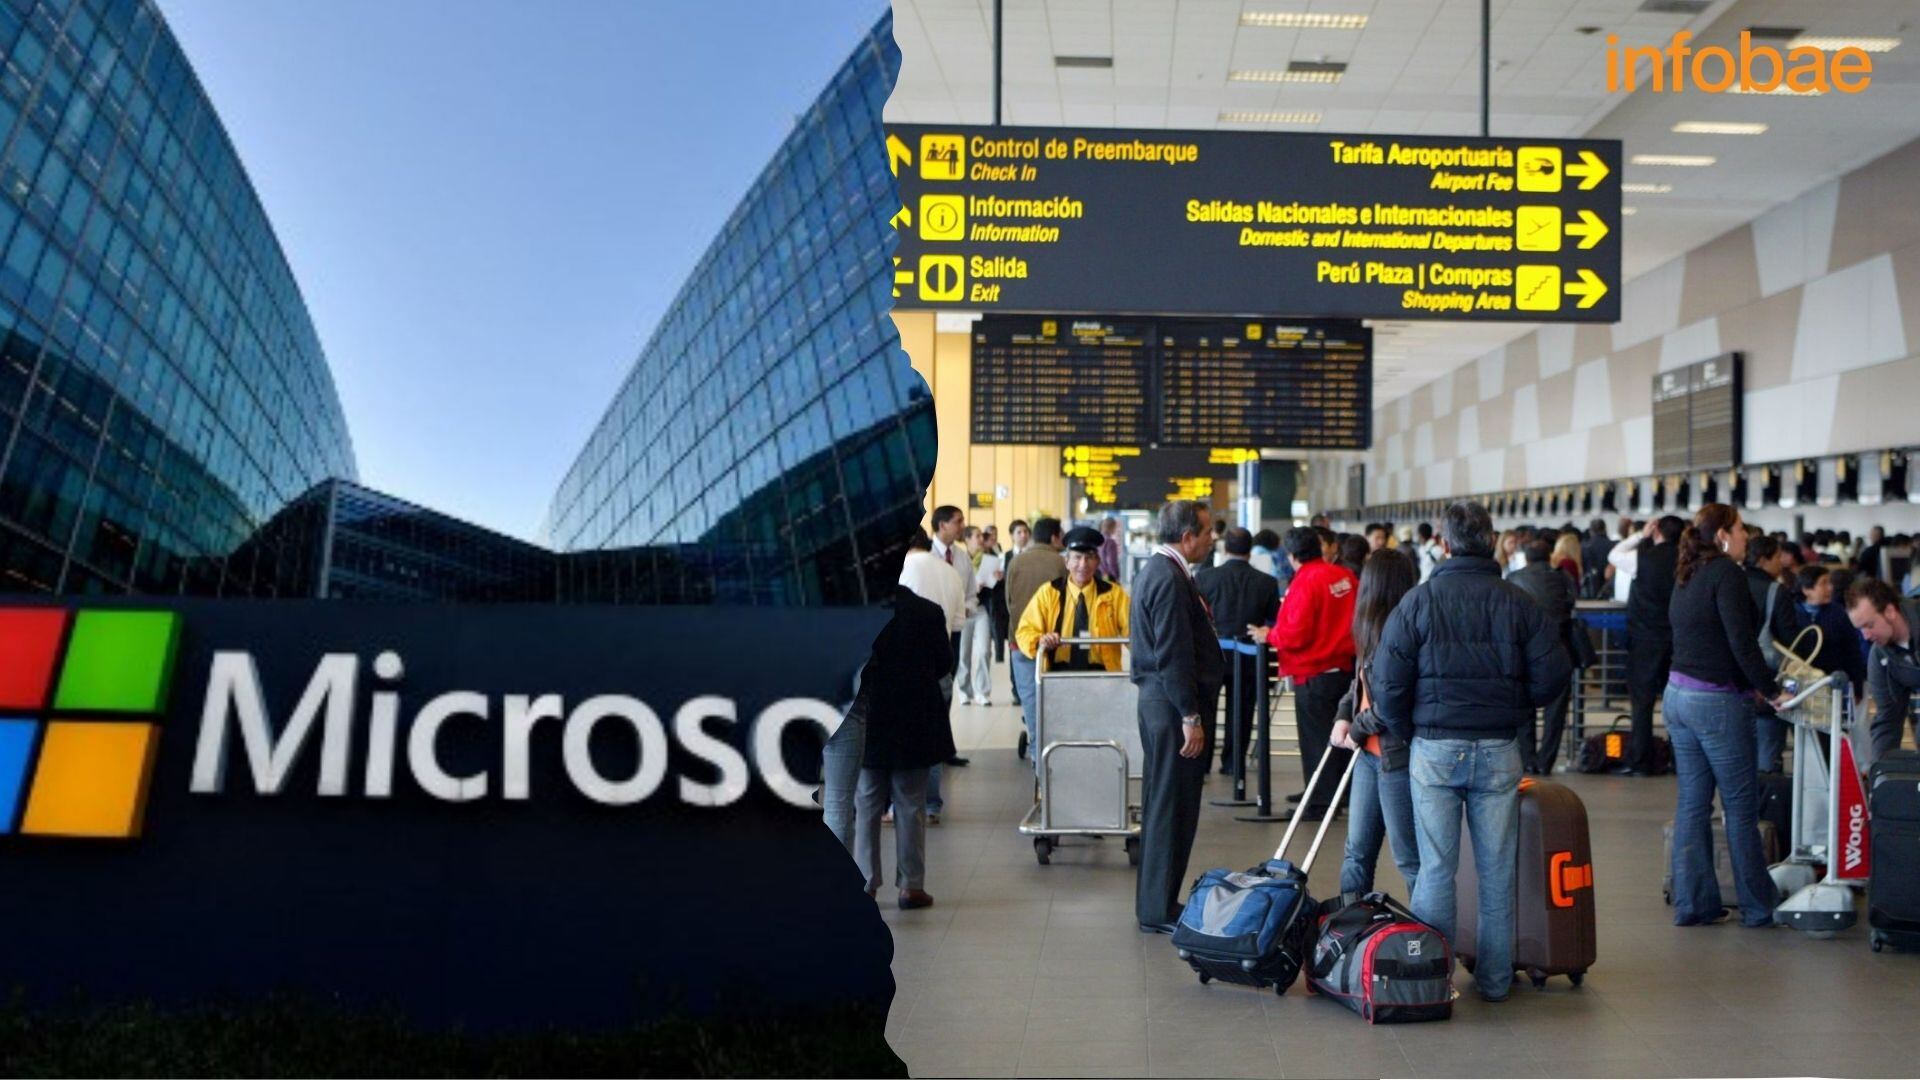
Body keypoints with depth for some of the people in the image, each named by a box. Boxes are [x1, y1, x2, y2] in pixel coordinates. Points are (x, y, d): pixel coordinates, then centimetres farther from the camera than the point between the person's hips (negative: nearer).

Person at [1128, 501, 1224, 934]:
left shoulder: (1154, 569, 14)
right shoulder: (1169, 578, -19)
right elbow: (1175, 655, -22)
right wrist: (1191, 717, -20)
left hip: (1157, 699, 11)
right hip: (1174, 703, -11)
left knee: (1162, 802, 16)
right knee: (1173, 806, -4)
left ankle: (1155, 903, 25)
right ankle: (1159, 910, 3)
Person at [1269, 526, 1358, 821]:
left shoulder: (1306, 582, -18)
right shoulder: (1344, 576, 4)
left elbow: (1295, 634, -19)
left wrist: (1270, 636, -3)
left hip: (1314, 673, -8)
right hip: (1345, 666, 8)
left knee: (1316, 739, 0)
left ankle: (1320, 803, 4)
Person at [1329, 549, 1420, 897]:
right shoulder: (1375, 629, 10)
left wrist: (1357, 730, -8)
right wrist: (1344, 717, 3)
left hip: (1397, 754, -10)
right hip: (1368, 752, 10)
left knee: (1409, 857, 1)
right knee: (1358, 851, 17)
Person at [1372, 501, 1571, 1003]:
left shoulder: (1418, 601, -5)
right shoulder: (1519, 604, -1)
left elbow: (1387, 681, -8)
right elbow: (1554, 675, -3)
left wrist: (1407, 732, 8)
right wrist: (1514, 712, 14)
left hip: (1434, 750, -1)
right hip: (1499, 751, 1)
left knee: (1436, 869, 5)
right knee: (1497, 870, 10)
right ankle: (1495, 979, 18)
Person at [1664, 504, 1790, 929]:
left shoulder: (1686, 578, 14)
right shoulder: (1726, 573, -12)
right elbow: (1742, 642, -18)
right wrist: (1771, 691, -9)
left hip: (1678, 697, 8)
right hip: (1718, 702, -8)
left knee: (1692, 803, 9)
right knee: (1741, 806, 1)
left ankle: (1693, 903, 11)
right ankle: (1759, 906, 9)